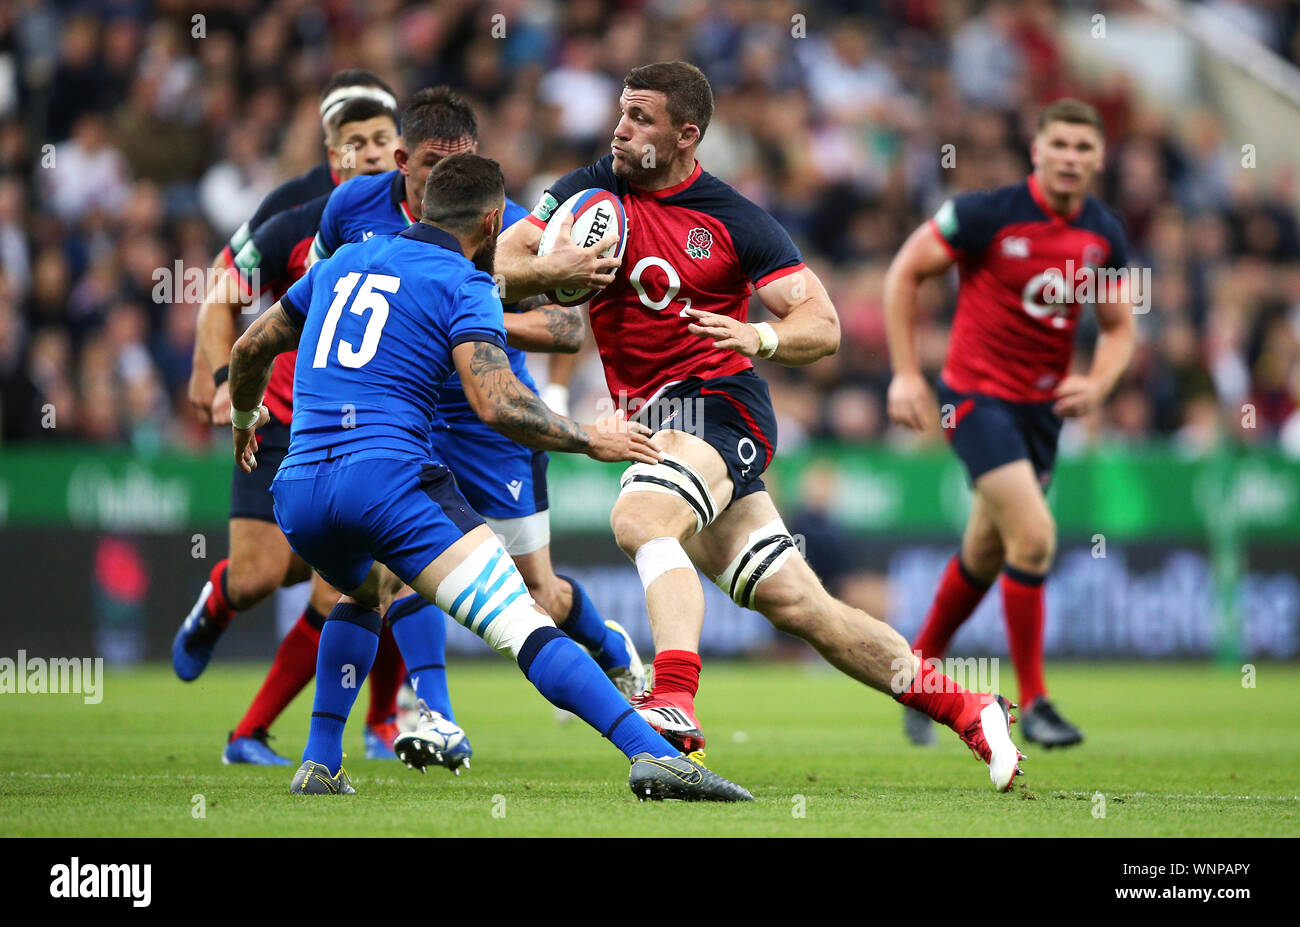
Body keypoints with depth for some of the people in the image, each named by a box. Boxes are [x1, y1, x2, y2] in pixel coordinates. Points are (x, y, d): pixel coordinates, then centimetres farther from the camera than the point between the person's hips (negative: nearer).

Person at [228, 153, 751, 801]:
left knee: (367, 592, 37)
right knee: (524, 626, -12)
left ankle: (320, 764, 27)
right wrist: (592, 441, 1)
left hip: (297, 490, 6)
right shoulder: (463, 285, 3)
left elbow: (251, 348, 32)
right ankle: (652, 756, -26)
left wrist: (243, 419, 51)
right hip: (389, 477, -6)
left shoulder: (344, 261, 22)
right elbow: (497, 404, -12)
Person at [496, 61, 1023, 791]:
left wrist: (760, 338, -28)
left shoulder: (735, 221, -6)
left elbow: (824, 327, -8)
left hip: (718, 399, -5)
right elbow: (501, 267, 0)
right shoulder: (588, 194, 6)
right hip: (651, 418, 5)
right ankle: (967, 712, 11)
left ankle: (675, 702, -45)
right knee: (796, 604, 3)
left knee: (641, 518, -34)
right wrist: (550, 272, -22)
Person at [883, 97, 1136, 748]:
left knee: (985, 557, 16)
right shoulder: (989, 213, -15)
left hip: (1043, 406, 6)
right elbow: (904, 273, -7)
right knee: (1034, 536, -20)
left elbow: (1118, 327, 11)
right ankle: (1032, 703, -9)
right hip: (977, 395, -6)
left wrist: (1097, 383, -9)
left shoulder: (1105, 236, 0)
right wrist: (905, 374, -10)